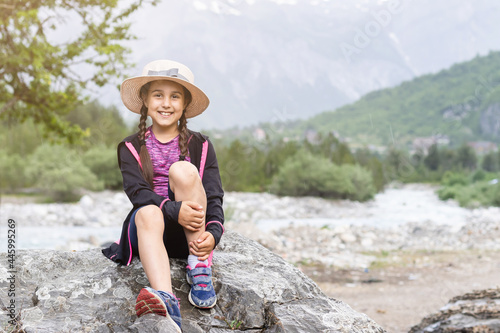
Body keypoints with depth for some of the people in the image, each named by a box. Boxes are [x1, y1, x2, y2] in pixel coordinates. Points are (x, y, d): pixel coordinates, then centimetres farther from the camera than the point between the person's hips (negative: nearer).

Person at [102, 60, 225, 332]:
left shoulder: (200, 146, 10)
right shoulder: (131, 148, 9)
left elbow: (214, 196, -1)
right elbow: (137, 192, -9)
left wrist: (213, 233, -23)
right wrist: (174, 210, -29)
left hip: (190, 235, 0)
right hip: (149, 227, 0)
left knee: (183, 169, -25)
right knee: (148, 213, -36)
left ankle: (200, 269, -25)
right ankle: (165, 299, -61)